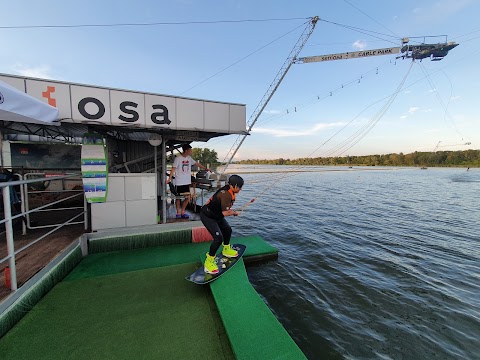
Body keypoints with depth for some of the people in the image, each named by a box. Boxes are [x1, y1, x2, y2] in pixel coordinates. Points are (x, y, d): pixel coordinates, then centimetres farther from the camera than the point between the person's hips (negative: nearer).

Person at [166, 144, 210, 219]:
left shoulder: (189, 158, 8)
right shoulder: (178, 158, -10)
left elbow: (197, 163, 18)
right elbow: (173, 168, -15)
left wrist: (205, 168, 20)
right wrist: (169, 178, -24)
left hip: (187, 182, 6)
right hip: (179, 182, -6)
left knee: (188, 197, 4)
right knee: (178, 197, 8)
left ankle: (182, 211, 21)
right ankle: (178, 212, 23)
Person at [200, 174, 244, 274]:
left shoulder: (228, 190, 1)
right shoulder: (226, 194, -29)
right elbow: (225, 213, -30)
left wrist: (231, 210, 4)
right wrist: (234, 213, -11)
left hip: (216, 215, 11)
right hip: (207, 216, -11)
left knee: (227, 230, 21)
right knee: (218, 238, -17)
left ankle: (226, 250, 44)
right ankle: (209, 262, 0)